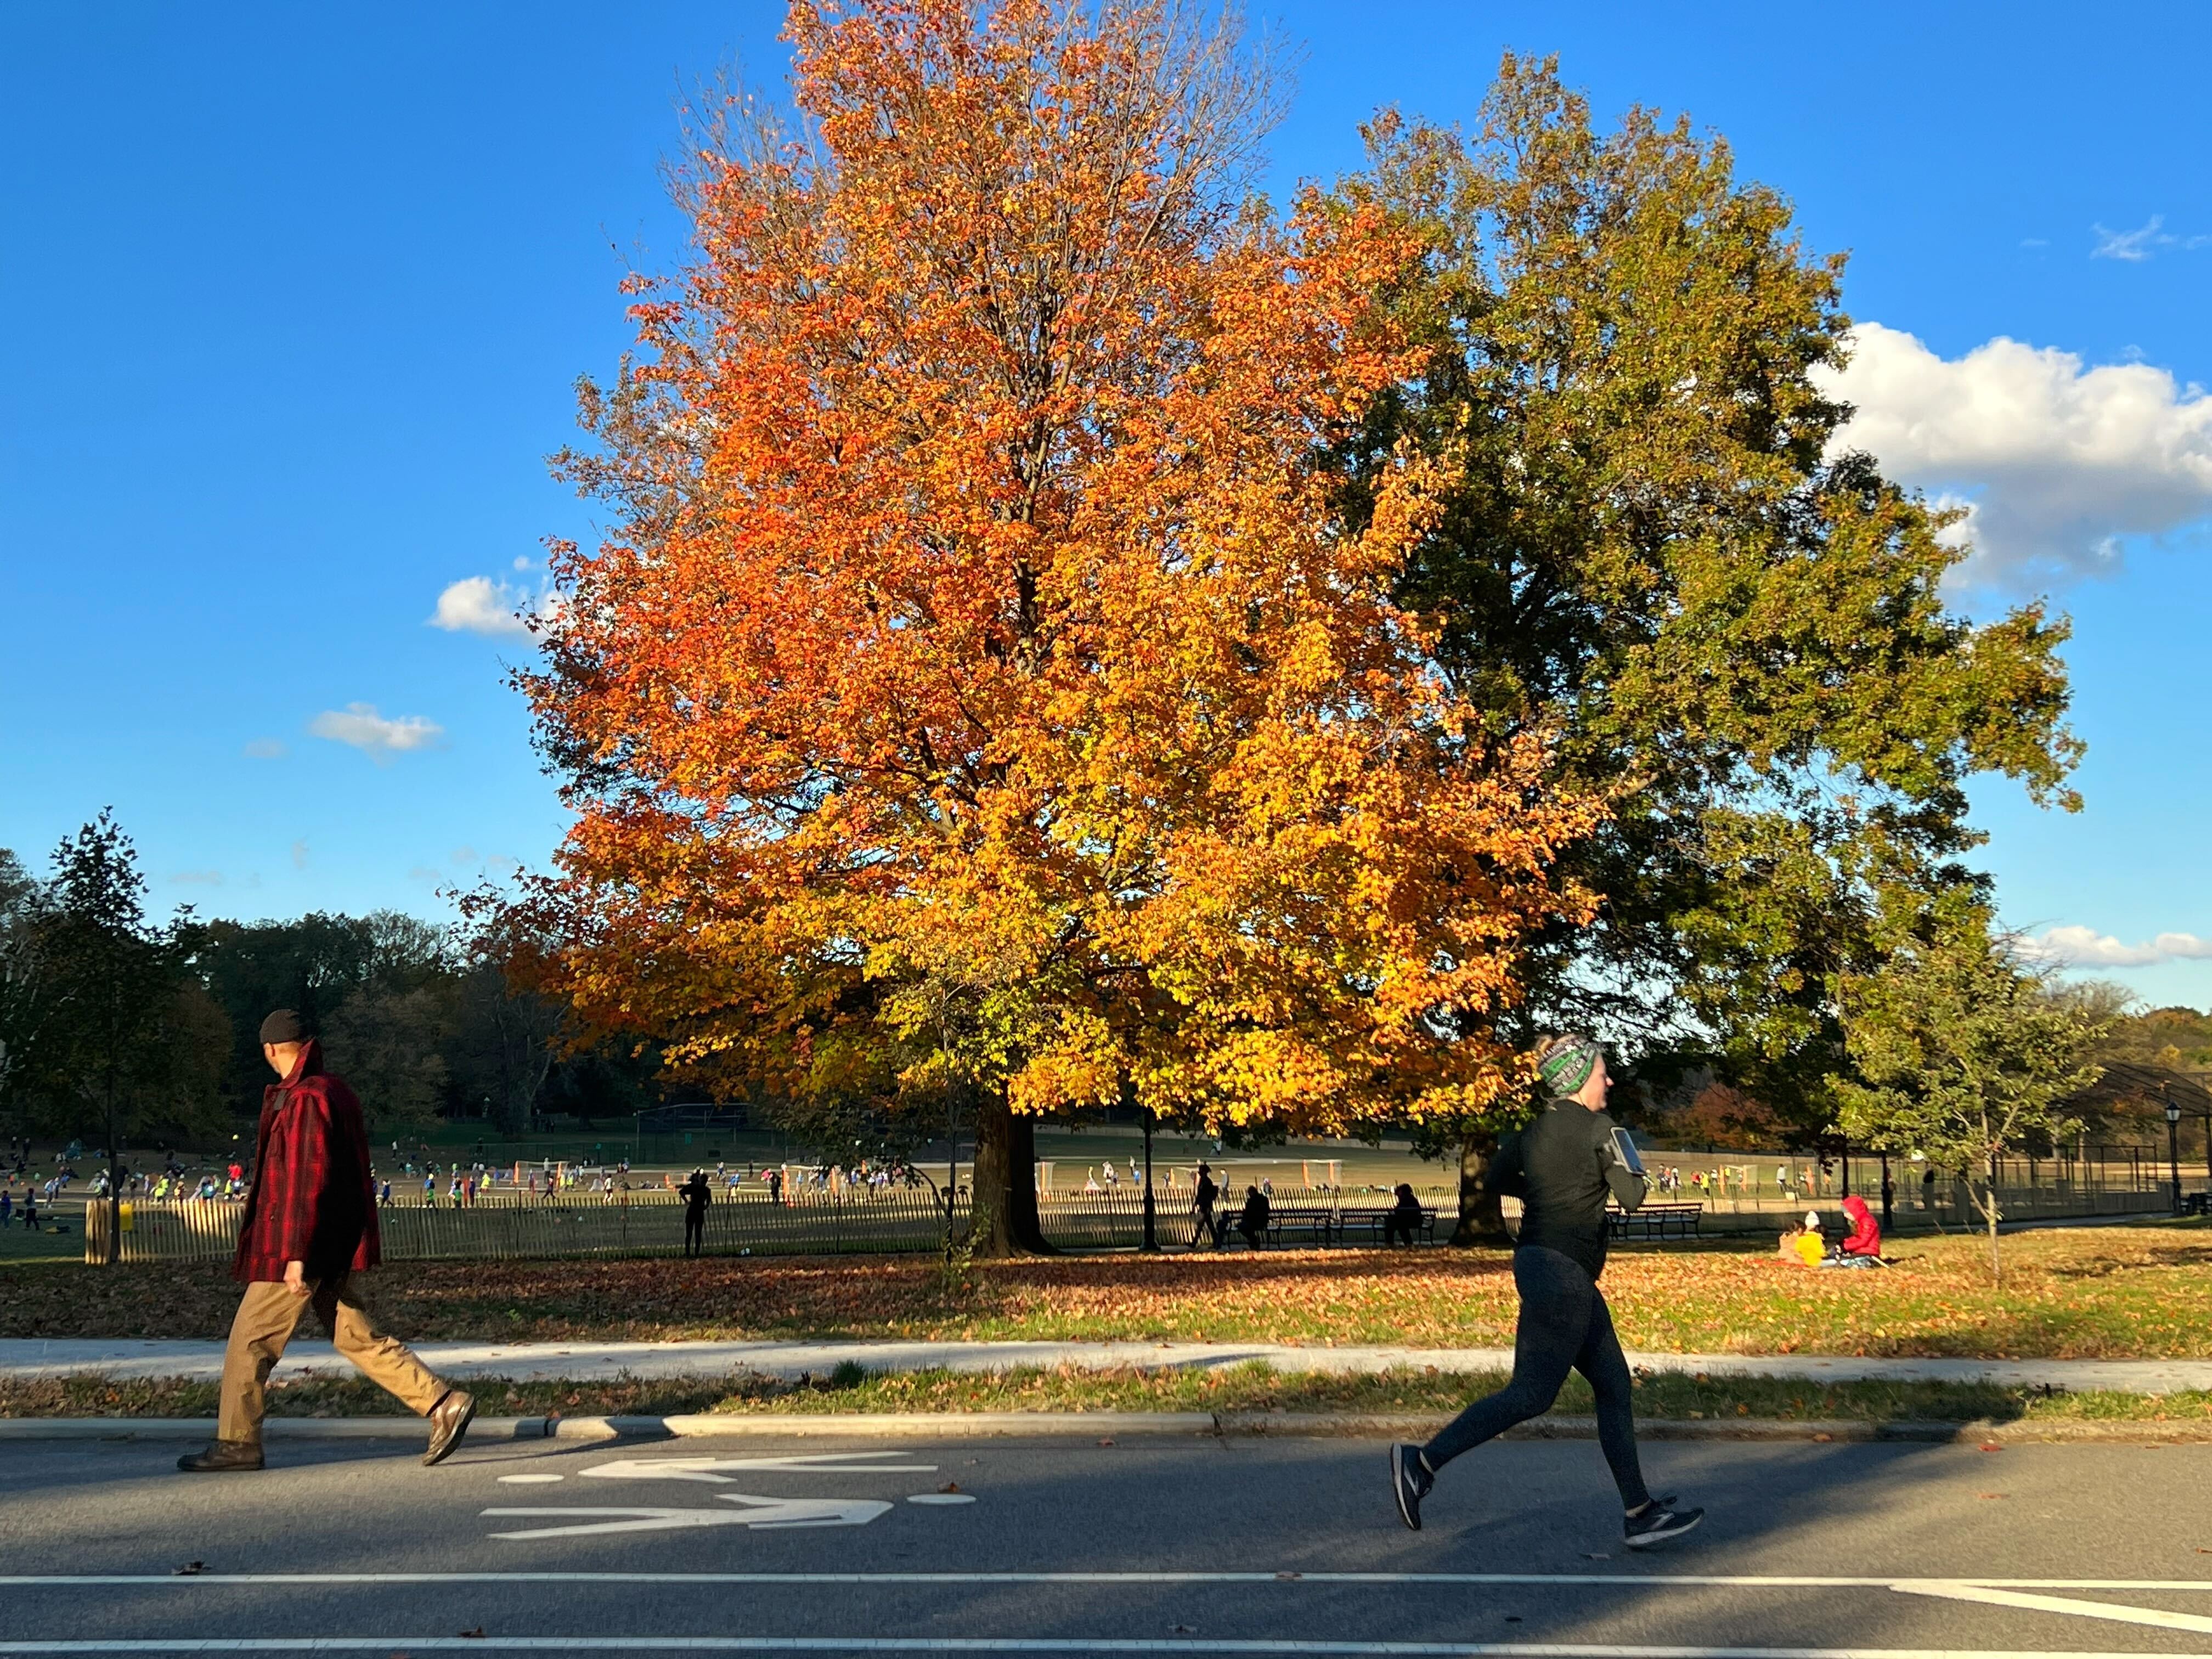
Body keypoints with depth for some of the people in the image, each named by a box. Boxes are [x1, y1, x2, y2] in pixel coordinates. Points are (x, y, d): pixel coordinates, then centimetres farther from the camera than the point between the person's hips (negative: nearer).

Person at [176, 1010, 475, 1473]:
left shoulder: (303, 1100, -16)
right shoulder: (336, 1093, 13)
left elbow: (306, 1179, -22)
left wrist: (296, 1254, -22)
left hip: (299, 1249, -9)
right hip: (334, 1251, 9)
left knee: (250, 1341, 2)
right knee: (359, 1338, 10)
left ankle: (237, 1444, 10)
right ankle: (443, 1403, 4)